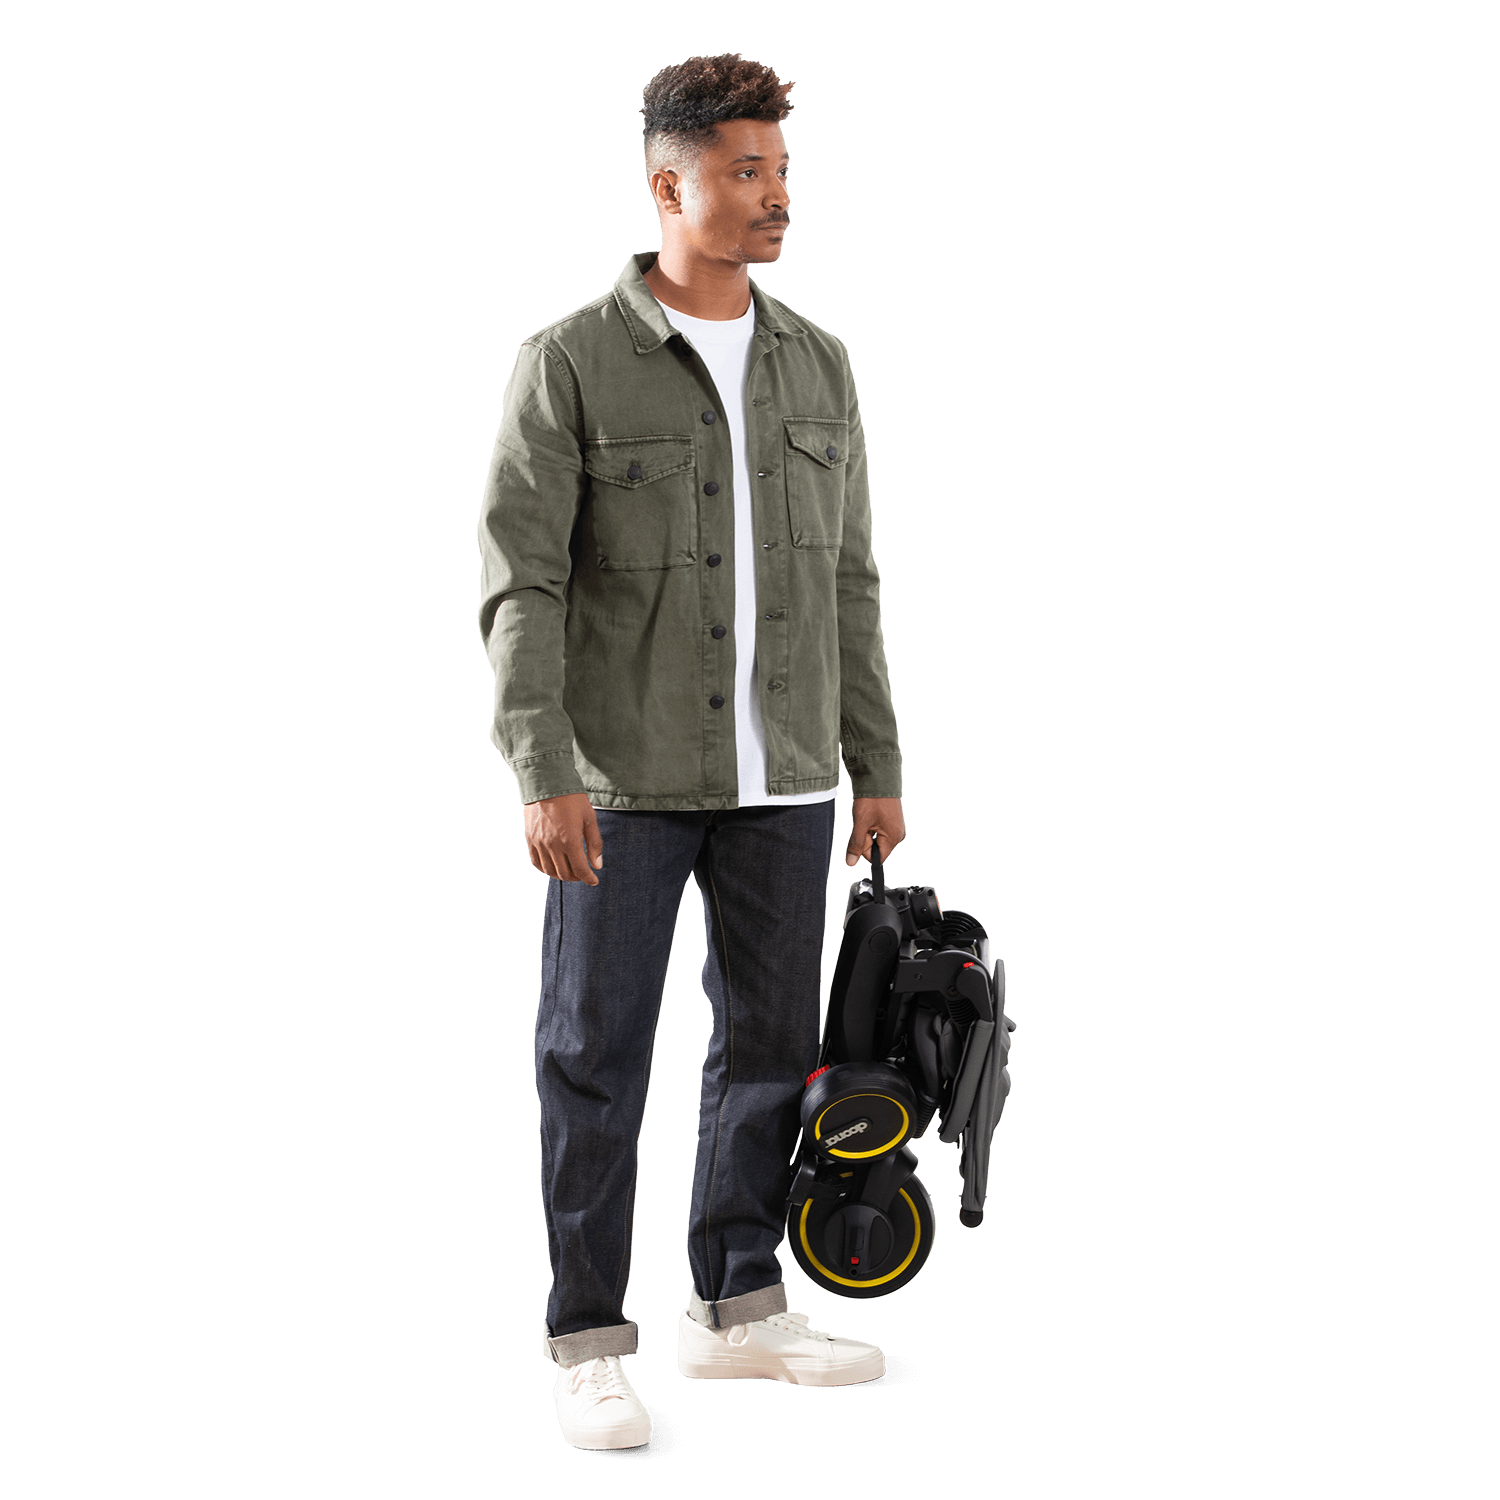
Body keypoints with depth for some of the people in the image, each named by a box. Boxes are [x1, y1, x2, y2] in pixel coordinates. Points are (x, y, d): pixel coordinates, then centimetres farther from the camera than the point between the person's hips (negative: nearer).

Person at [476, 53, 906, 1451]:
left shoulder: (818, 367, 9)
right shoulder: (569, 364, -6)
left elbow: (849, 583, 12)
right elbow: (519, 583, -10)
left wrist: (878, 766, 9)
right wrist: (544, 773, -18)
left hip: (783, 776, 5)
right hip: (624, 775, -5)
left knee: (772, 1041, 10)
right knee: (595, 1055, 1)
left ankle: (735, 1310, 25)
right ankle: (588, 1344, 12)